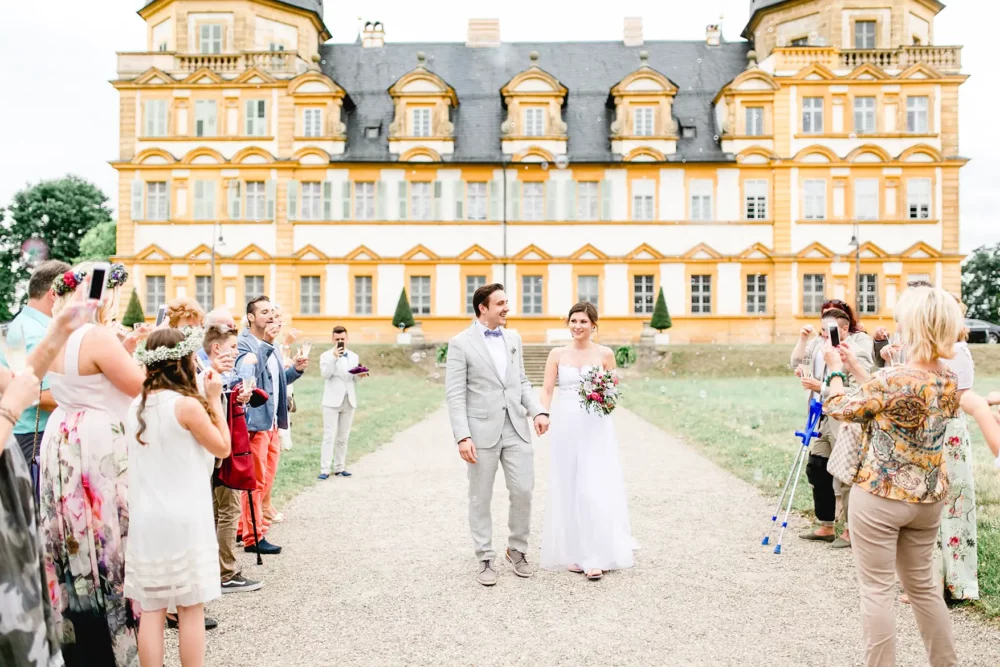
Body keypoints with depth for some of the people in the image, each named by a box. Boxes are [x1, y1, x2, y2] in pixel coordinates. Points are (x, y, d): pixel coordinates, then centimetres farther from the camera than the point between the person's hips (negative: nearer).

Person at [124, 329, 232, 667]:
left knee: (151, 610, 10)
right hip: (184, 521, -5)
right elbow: (223, 448, -3)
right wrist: (215, 400, -1)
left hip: (145, 521, 6)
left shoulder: (135, 406, 5)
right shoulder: (187, 405, -14)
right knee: (191, 609, 6)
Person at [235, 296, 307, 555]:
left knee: (266, 480, 16)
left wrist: (296, 369, 9)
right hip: (255, 421, -9)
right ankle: (253, 538, 9)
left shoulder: (271, 347, 18)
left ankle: (244, 527, 29)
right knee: (256, 482, -2)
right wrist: (266, 343, -34)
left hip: (272, 422, 9)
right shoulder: (243, 343, -12)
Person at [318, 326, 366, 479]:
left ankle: (340, 468, 15)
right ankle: (325, 469, -6)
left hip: (349, 400, 4)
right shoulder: (326, 355, 0)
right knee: (329, 436, -7)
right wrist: (334, 357, -24)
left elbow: (354, 379, 14)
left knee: (343, 437, 8)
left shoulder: (354, 356, 12)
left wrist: (360, 375, -8)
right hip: (332, 401, -4)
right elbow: (325, 374, -16)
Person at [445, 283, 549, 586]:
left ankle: (517, 550, 25)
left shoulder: (513, 338, 11)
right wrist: (462, 437, -17)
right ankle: (485, 559, 21)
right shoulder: (460, 343, -6)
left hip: (516, 428, 4)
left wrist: (538, 411, -1)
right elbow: (455, 395, -9)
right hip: (482, 431, -4)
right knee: (480, 498, 7)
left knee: (523, 491, 4)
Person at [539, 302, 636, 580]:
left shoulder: (605, 354, 3)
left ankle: (596, 556, 4)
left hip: (595, 427, -1)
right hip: (565, 426, 2)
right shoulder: (557, 354, 5)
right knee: (569, 489, 7)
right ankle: (574, 553, 18)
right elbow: (547, 390, 0)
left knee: (595, 489, -5)